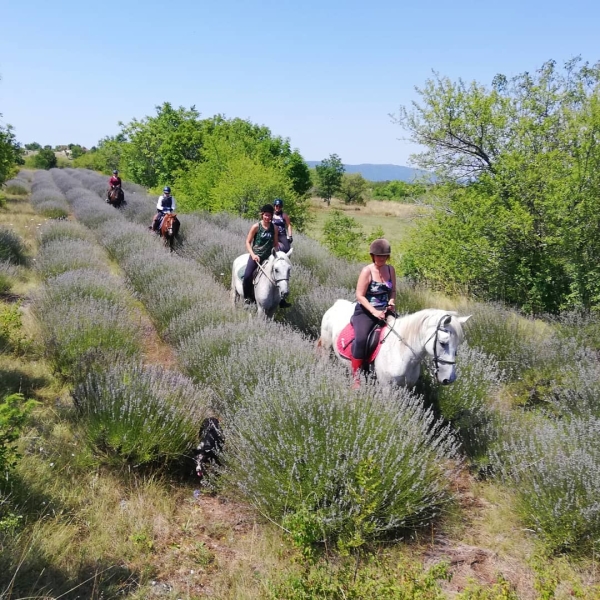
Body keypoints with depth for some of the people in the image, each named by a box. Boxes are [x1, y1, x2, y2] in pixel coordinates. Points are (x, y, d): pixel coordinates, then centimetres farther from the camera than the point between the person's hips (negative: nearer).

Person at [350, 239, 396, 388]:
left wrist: (392, 302, -6)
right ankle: (356, 378, -21)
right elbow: (360, 296, -15)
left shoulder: (390, 269, 3)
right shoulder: (367, 271, -14)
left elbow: (393, 290, 15)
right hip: (365, 311, -6)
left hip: (385, 310, 6)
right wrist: (374, 311, -25)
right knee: (361, 339, -29)